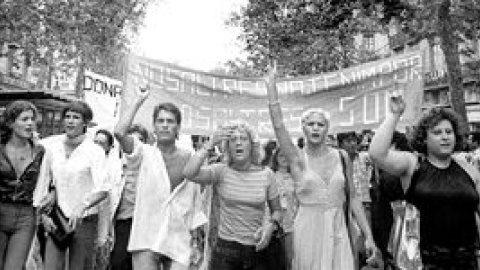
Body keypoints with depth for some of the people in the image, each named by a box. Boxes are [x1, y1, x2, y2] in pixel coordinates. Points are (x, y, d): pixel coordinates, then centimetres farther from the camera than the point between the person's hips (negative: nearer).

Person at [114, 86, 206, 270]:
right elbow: (119, 132, -20)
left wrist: (194, 241, 11)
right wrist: (139, 100, -11)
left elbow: (195, 203, 9)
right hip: (146, 241, -1)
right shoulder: (145, 154, -2)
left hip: (180, 243, 2)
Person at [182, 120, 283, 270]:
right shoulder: (221, 171, -6)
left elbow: (277, 211, 8)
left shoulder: (266, 174, -1)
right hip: (225, 250, -2)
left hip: (257, 251, 2)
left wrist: (271, 225, -13)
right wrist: (211, 144, -23)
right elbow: (189, 173, -24)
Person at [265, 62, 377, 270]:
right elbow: (278, 125, -14)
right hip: (308, 231, -2)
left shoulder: (342, 157, 4)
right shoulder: (297, 159, -3)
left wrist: (368, 235, 5)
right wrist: (271, 85, -16)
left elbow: (353, 198, 7)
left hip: (338, 231, 2)